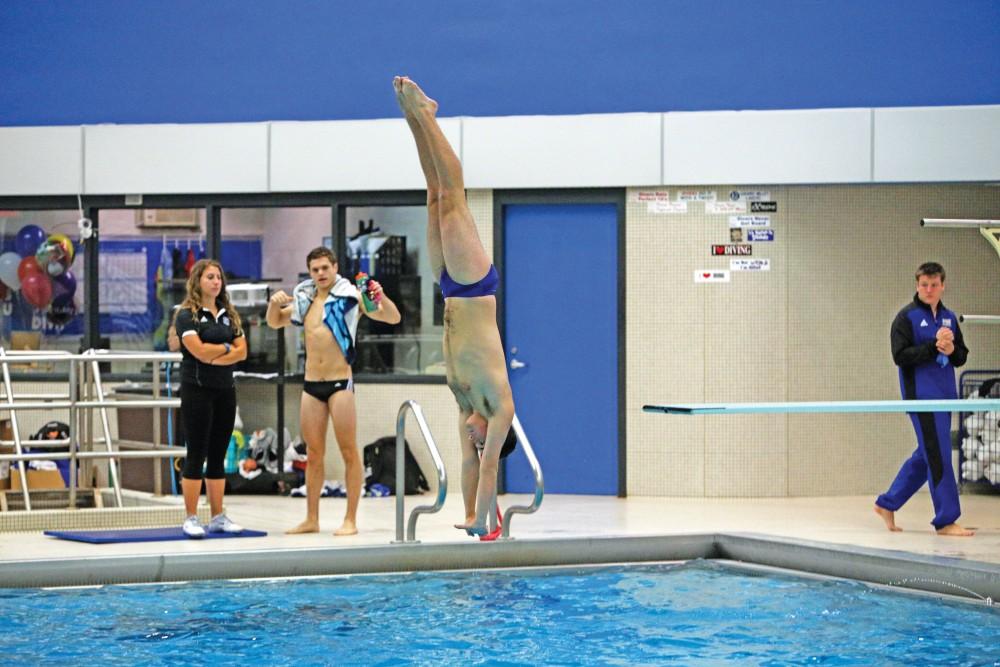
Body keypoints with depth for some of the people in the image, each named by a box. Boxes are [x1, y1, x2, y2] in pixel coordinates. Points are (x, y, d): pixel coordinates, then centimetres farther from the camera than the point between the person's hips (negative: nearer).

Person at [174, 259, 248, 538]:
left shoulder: (229, 315, 13)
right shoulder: (187, 315, -5)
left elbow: (242, 351, 3)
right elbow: (200, 351, -17)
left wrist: (215, 356, -13)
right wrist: (227, 347, -2)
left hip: (225, 389, 6)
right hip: (197, 390, -6)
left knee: (218, 455, 8)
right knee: (196, 455, -5)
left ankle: (218, 517, 12)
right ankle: (191, 519, -1)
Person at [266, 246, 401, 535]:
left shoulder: (350, 297, -2)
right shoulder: (305, 301, 13)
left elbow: (393, 318, -7)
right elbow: (275, 322, 27)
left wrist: (381, 297, -27)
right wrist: (274, 303, 5)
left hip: (340, 383, -5)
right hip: (311, 384, 5)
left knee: (349, 452, -4)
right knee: (313, 455, 10)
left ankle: (350, 520, -1)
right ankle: (311, 519, 16)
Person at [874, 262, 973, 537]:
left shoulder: (949, 318, 14)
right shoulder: (907, 317, -5)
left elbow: (962, 356, 15)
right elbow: (900, 355, -13)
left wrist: (951, 350, -8)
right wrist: (934, 346, -20)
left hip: (944, 397, 7)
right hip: (921, 396, -7)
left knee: (926, 456, 12)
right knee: (939, 457, -9)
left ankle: (887, 504, 24)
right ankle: (946, 520, -5)